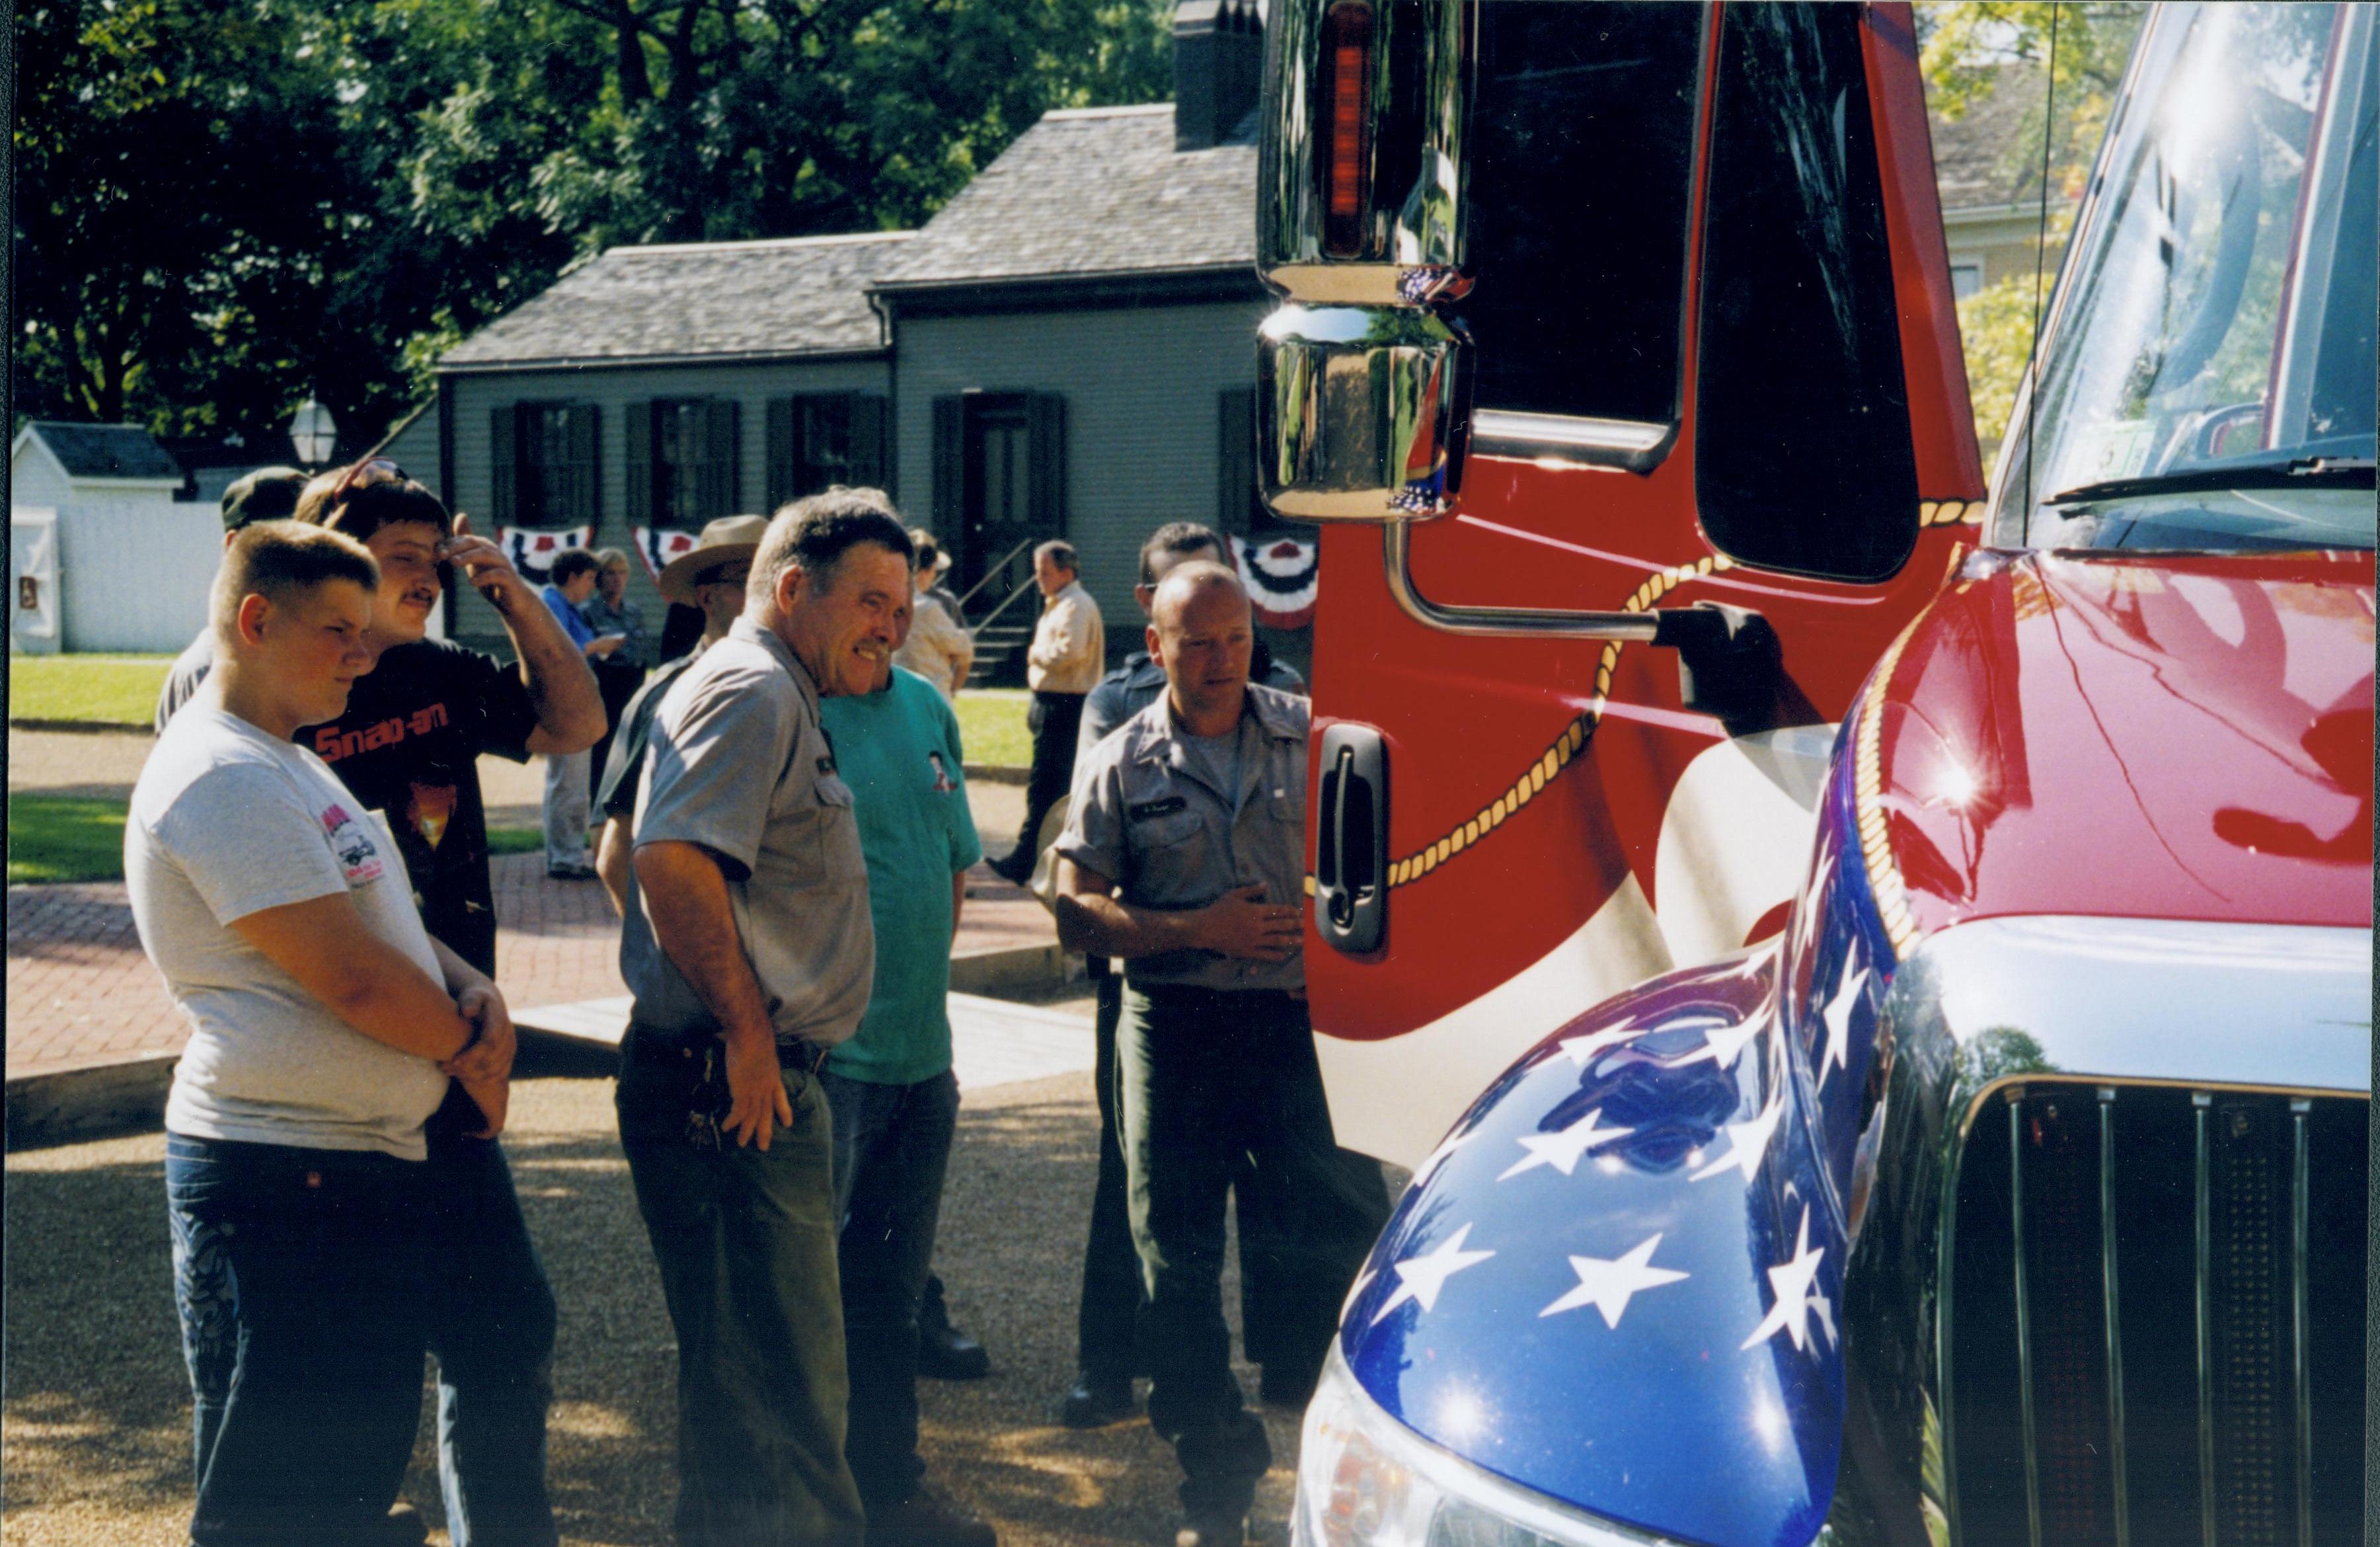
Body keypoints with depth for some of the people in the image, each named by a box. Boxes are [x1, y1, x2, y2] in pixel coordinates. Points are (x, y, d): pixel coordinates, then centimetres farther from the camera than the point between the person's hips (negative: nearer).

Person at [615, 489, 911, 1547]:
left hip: (758, 1084, 11)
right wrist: (747, 1032, -22)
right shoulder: (753, 689, -13)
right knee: (777, 1383, -7)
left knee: (758, 1371, 20)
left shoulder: (776, 700, 21)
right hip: (729, 1087, -11)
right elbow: (674, 863, -26)